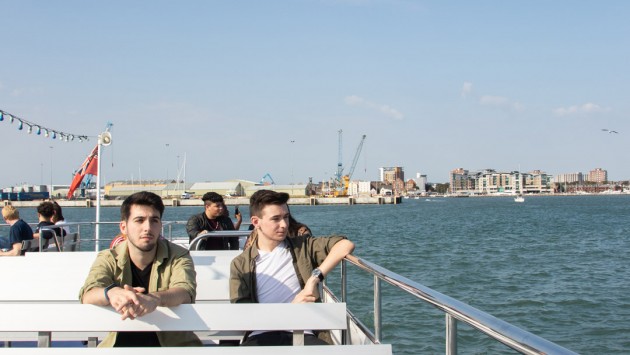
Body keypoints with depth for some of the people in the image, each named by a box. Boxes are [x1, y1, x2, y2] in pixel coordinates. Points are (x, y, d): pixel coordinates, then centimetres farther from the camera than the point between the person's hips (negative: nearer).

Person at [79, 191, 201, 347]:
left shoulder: (178, 256, -2)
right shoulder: (108, 259, 1)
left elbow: (185, 292, -22)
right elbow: (88, 295, -17)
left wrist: (155, 299, -45)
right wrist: (112, 293, -42)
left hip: (173, 343, -1)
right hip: (122, 343, 1)